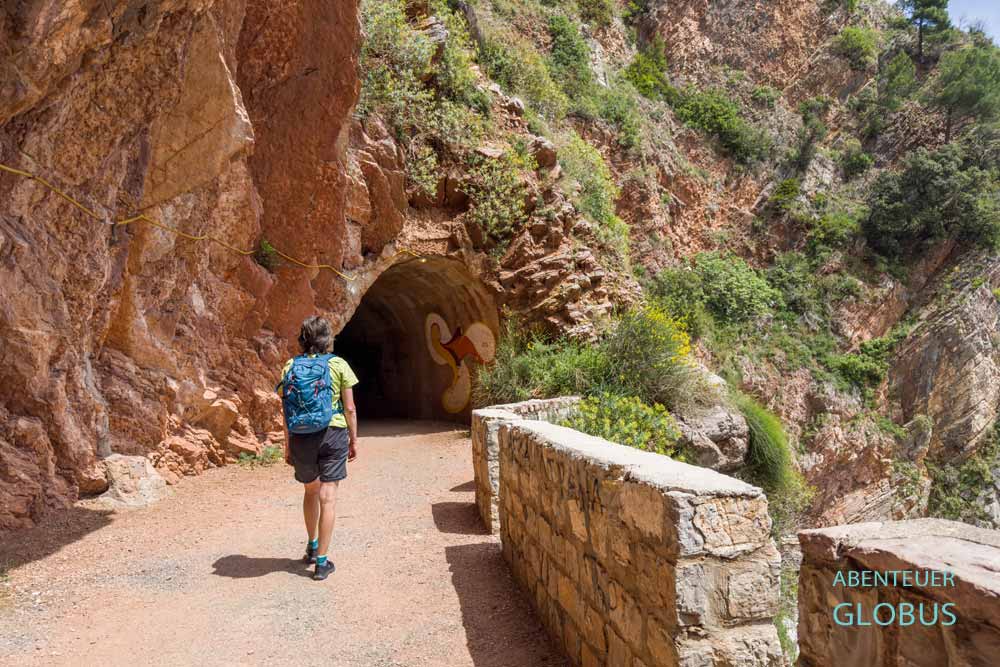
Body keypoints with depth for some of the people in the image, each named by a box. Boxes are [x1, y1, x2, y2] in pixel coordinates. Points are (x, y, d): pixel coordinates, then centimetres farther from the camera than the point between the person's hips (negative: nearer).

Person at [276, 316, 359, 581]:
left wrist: (287, 446, 10)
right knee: (327, 497, 1)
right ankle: (322, 560, 3)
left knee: (311, 491, 23)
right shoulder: (338, 365, -5)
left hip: (301, 437, 3)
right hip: (333, 433, -3)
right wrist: (354, 439, 6)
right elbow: (350, 409, -4)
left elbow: (287, 412, 3)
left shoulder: (290, 367, 2)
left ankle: (312, 546, 38)